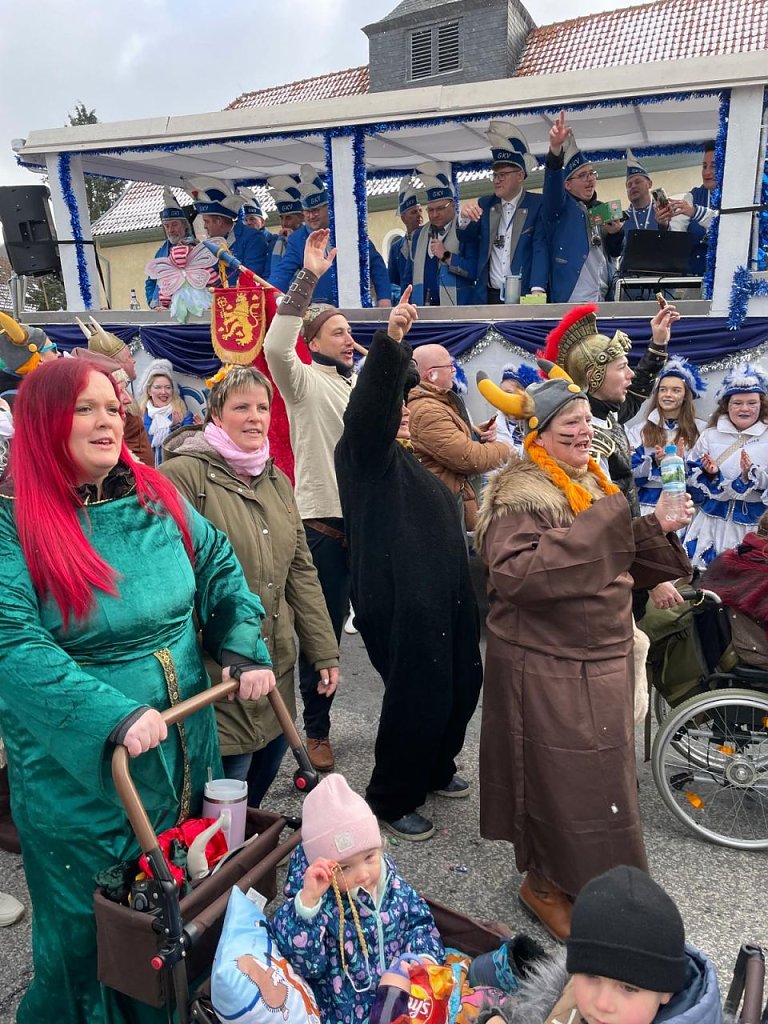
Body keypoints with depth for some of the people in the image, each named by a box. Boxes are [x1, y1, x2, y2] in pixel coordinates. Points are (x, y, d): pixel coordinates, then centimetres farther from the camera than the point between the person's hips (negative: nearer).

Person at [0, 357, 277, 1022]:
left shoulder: (156, 498, 0)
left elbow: (221, 566, 9)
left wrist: (244, 650, -3)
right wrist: (116, 716, -32)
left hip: (185, 752, 5)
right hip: (80, 769, -5)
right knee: (90, 930, 16)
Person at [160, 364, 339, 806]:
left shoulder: (277, 480, 11)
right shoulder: (184, 474, -13)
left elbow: (301, 571, 12)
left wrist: (325, 653, 10)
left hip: (277, 669, 7)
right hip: (217, 673, -7)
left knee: (257, 793, 20)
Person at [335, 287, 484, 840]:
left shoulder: (410, 462, 22)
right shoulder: (366, 453, -5)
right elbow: (368, 404, -27)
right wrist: (390, 343, -41)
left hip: (444, 596, 9)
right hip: (400, 602, -9)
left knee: (462, 685, 16)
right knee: (418, 698, -4)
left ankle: (435, 770, 40)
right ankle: (392, 798, 18)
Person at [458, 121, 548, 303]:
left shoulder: (538, 205, -1)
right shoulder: (485, 204, 11)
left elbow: (540, 248, -11)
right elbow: (465, 236, 2)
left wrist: (537, 289, -26)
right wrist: (464, 217, -20)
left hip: (524, 296, -3)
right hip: (489, 296, 3)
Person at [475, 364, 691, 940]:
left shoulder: (594, 485, 11)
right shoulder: (520, 493, -15)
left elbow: (626, 567, 16)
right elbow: (513, 573, -31)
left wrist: (656, 530, -3)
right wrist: (596, 527, -30)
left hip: (601, 662, 8)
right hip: (546, 668, -8)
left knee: (600, 774, 19)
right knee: (558, 780, 4)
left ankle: (589, 879, 41)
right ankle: (545, 884, 29)